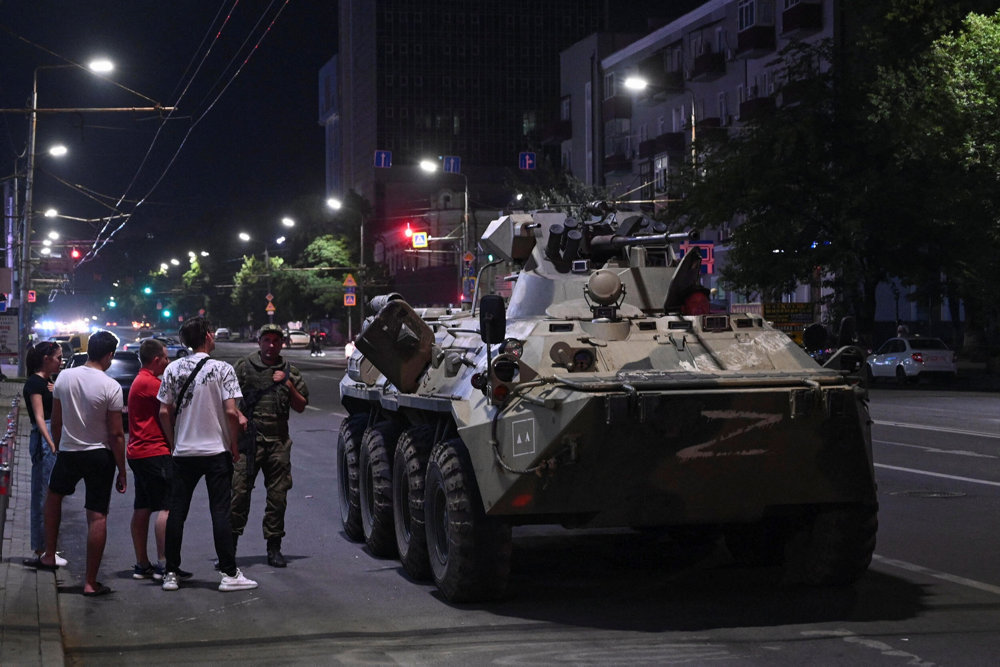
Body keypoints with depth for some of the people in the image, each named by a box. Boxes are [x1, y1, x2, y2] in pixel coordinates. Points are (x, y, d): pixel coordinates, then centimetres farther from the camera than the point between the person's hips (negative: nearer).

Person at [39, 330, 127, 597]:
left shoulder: (64, 377, -3)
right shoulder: (111, 387, -15)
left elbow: (56, 422, 6)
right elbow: (116, 434, -13)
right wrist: (122, 472, -5)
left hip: (68, 452, 4)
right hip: (99, 456, -4)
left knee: (54, 495, 30)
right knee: (98, 517, 0)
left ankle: (49, 555, 31)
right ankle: (90, 582, 0)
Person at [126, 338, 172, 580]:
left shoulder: (140, 381, 19)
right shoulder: (149, 382, -14)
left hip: (138, 452, 11)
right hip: (154, 452, -11)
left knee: (141, 508, 10)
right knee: (167, 506, -9)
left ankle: (142, 564, 14)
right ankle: (163, 564, -10)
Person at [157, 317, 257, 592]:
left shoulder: (173, 369, 3)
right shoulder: (222, 369, -9)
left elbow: (164, 411, 4)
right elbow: (231, 412, -14)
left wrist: (173, 443, 16)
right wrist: (234, 446, -2)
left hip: (183, 453, 3)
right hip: (217, 451, -3)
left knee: (177, 511, 9)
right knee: (220, 512, -1)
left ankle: (171, 573, 11)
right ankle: (229, 574, 0)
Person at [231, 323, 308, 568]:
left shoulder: (290, 372, 14)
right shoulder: (244, 367, 7)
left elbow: (301, 407, 13)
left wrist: (289, 386, -1)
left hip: (279, 441, 3)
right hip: (249, 438, -2)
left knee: (278, 495, 4)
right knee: (239, 492, -8)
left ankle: (274, 548, 12)